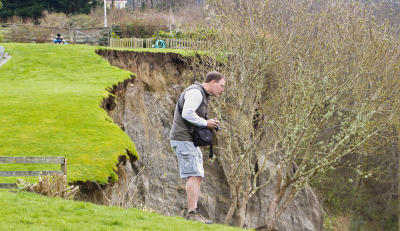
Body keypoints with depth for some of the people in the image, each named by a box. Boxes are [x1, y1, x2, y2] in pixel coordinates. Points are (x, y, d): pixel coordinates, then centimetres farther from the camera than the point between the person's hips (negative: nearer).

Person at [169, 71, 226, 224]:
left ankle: (194, 213, 4)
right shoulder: (195, 92, -12)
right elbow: (187, 114, -24)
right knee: (193, 175, -16)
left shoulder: (203, 96, 21)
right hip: (182, 138, -10)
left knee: (198, 176, 6)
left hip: (191, 141, 10)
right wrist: (206, 123, -13)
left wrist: (211, 125, 9)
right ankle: (192, 213, -19)